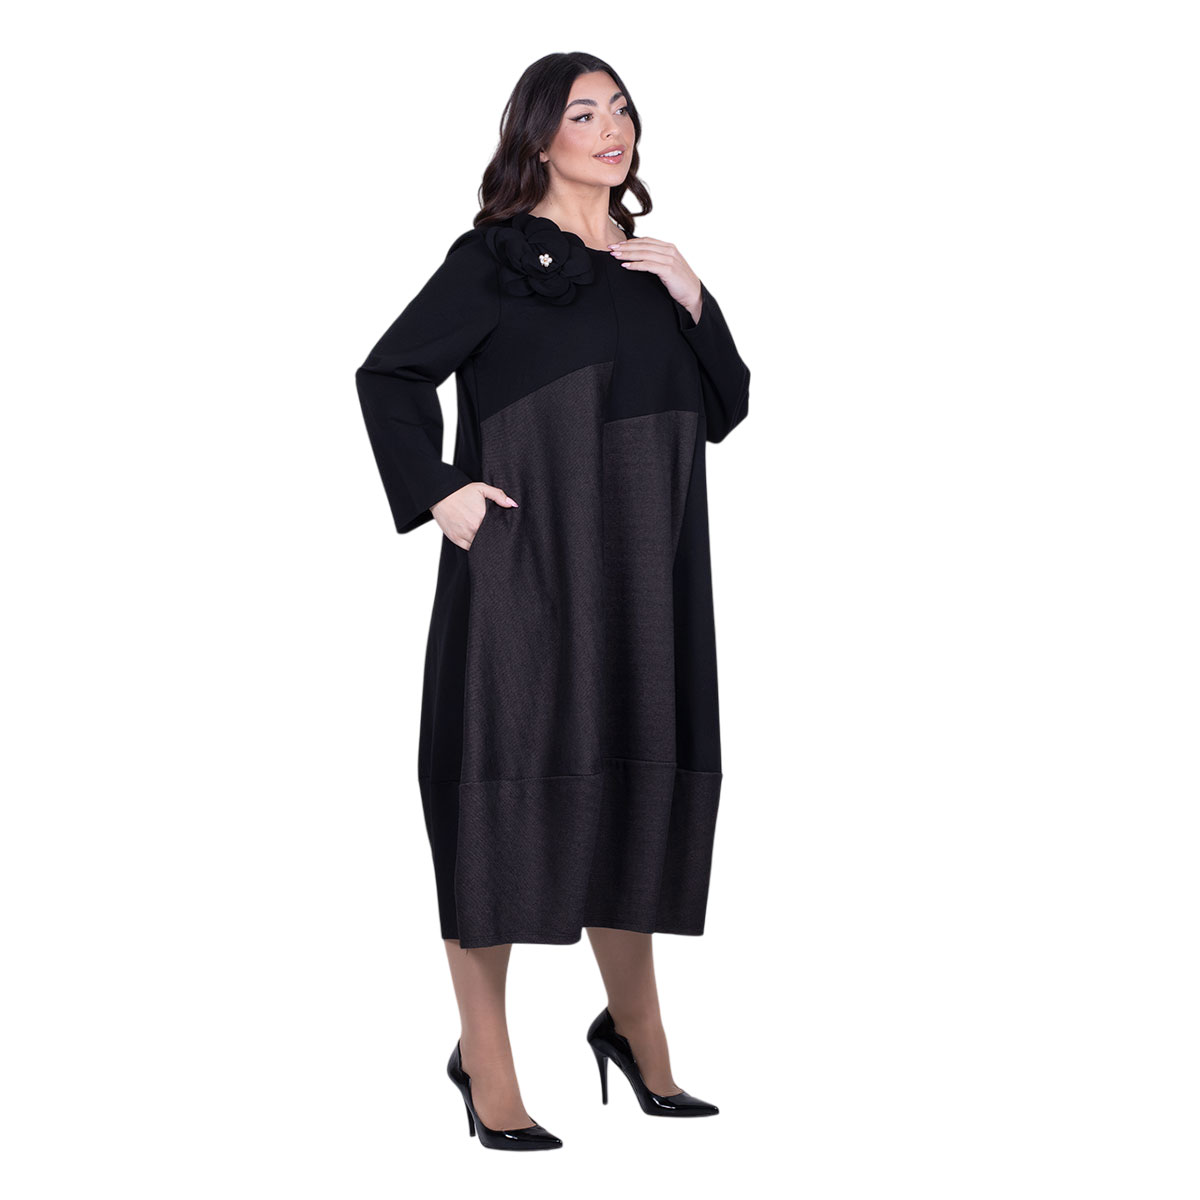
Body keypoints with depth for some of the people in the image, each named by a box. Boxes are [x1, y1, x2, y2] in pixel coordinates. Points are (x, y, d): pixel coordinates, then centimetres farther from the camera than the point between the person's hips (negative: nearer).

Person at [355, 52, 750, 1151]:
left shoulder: (649, 268, 15)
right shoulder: (496, 258, -3)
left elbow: (724, 409, 12)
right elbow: (388, 374, -4)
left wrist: (693, 301, 0)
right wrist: (438, 491, -13)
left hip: (641, 579, 6)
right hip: (524, 570, -6)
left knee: (637, 782, 12)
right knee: (513, 787, -2)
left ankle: (635, 1026, 30)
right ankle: (484, 1061, 9)